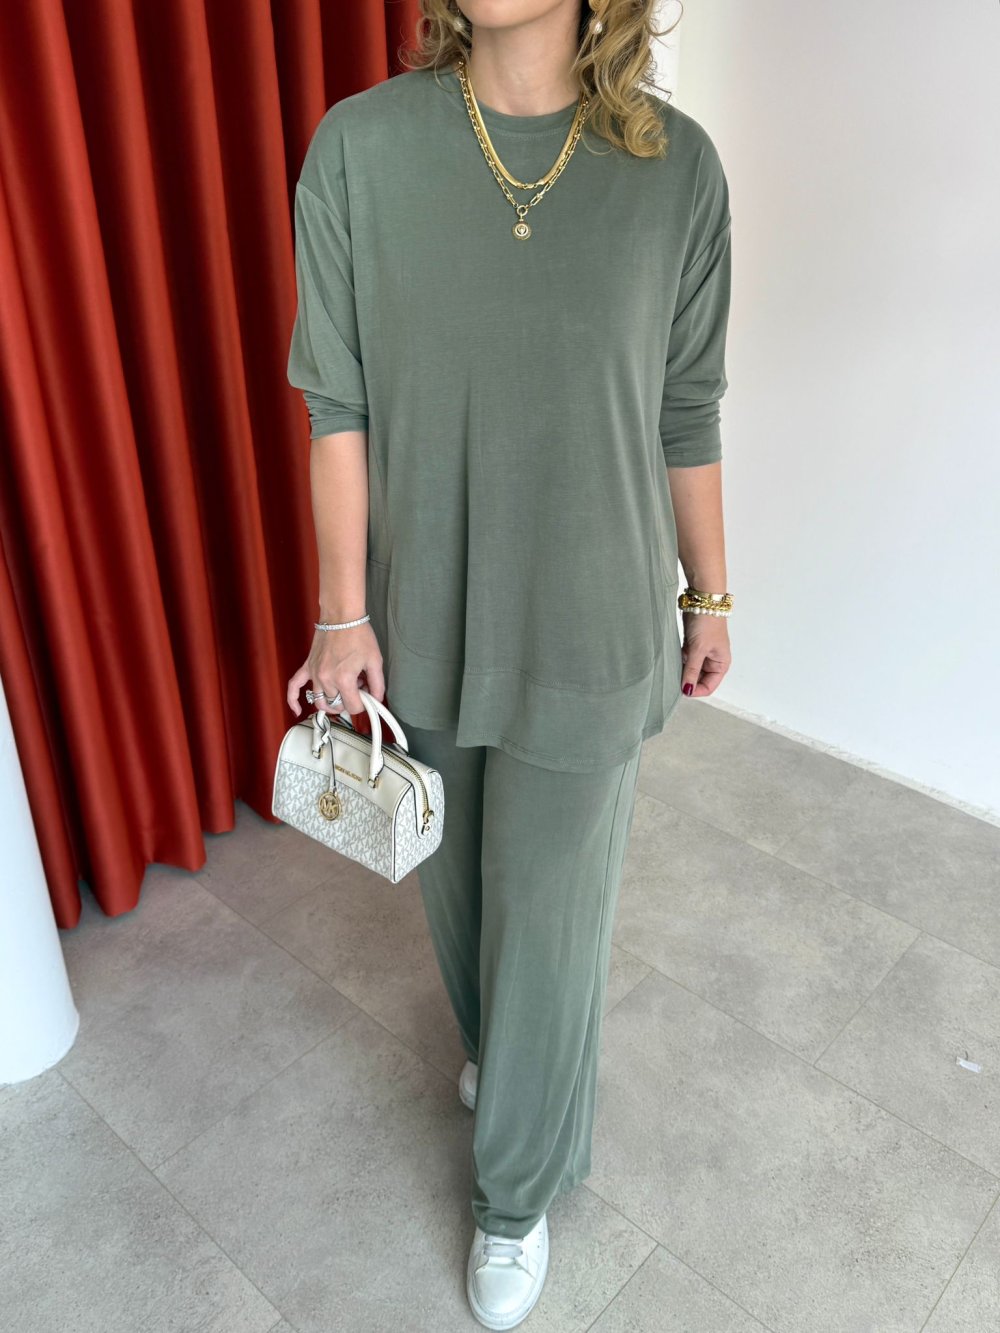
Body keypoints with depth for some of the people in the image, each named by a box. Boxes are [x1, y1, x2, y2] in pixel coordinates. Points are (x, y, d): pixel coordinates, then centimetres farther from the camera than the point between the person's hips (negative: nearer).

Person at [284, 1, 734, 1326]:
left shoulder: (676, 165, -7)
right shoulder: (359, 147, -7)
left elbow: (686, 413, 1)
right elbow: (338, 404, -4)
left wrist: (709, 592, 8)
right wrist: (344, 614, -5)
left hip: (589, 631, -1)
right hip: (425, 618, 2)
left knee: (551, 917, 11)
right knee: (458, 876, 23)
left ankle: (519, 1192, 38)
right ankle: (493, 1043, 58)